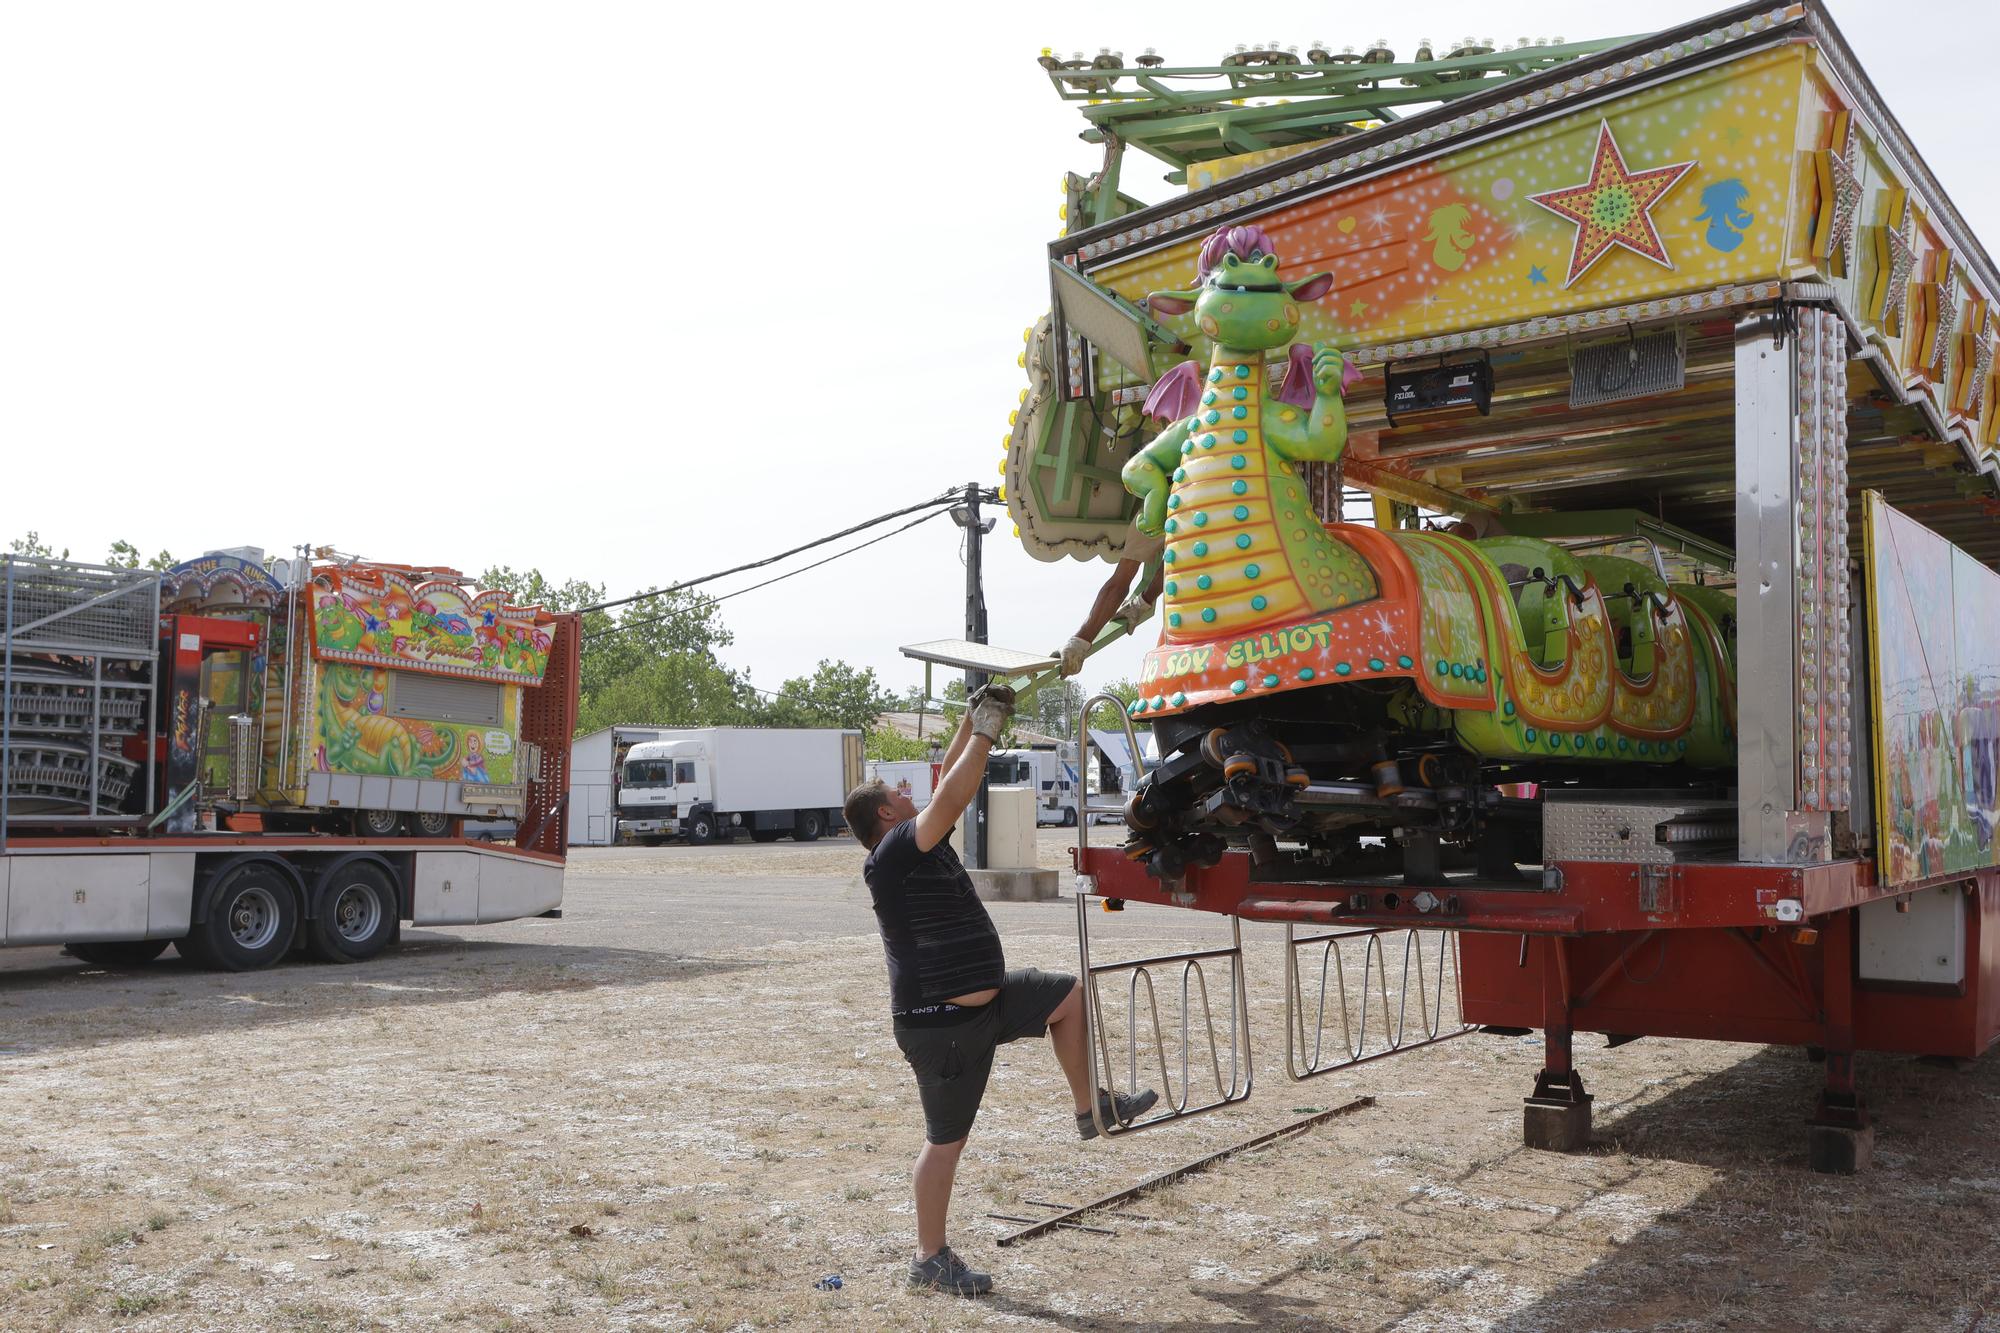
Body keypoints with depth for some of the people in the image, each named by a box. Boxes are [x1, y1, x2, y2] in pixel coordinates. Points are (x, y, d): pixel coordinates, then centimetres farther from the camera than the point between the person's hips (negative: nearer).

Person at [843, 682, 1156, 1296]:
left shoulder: (921, 845, 8)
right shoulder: (893, 854, -19)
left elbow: (947, 787, 16)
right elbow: (951, 796, -29)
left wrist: (972, 722, 9)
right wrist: (985, 731, -21)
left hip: (989, 998, 10)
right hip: (941, 1025, -10)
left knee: (1070, 995, 15)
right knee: (946, 1139, 2)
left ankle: (1089, 1106, 26)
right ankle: (930, 1259, 16)